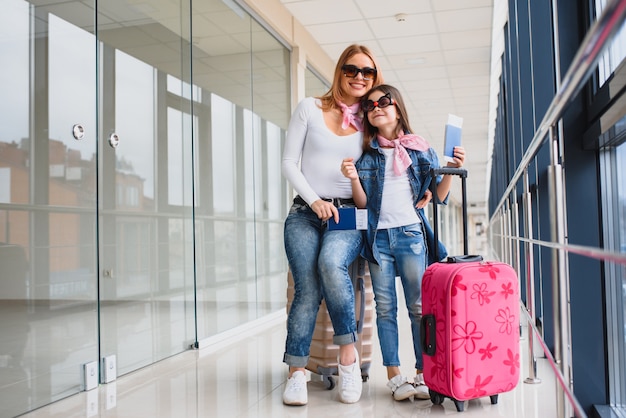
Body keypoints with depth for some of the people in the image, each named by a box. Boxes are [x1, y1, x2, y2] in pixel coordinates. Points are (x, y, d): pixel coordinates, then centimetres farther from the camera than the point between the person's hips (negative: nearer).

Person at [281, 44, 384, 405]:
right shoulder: (310, 108, 9)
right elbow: (290, 162, 4)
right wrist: (315, 201, -7)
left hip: (348, 215, 0)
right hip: (305, 212, 0)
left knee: (331, 264, -31)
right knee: (307, 289, -17)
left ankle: (348, 352, -19)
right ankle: (297, 372, -7)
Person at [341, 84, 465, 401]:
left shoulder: (420, 149, 7)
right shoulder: (366, 153, 8)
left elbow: (438, 196, 7)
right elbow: (362, 203, 5)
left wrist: (452, 170, -9)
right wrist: (354, 179, -13)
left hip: (411, 234, -1)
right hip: (378, 236, 1)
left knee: (419, 308, 1)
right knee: (385, 308, 3)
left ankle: (423, 374, 10)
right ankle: (394, 377, 10)